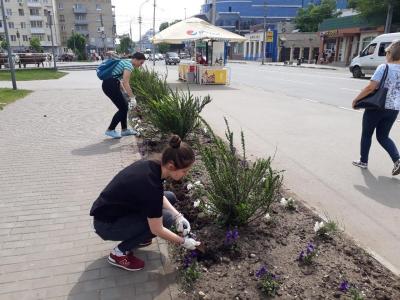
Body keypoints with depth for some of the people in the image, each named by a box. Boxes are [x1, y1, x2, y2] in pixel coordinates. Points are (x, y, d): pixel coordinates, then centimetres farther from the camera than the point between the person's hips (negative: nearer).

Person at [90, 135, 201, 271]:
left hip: (119, 208, 8)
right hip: (106, 224, -8)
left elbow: (160, 197, 9)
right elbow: (156, 229, -22)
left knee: (170, 197, 5)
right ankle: (120, 252, -4)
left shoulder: (153, 166, -9)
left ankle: (135, 237, 15)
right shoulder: (151, 185, -33)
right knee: (166, 218, -17)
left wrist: (178, 216, -4)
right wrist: (183, 241, -8)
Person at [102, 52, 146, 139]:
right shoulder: (129, 65, -13)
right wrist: (132, 97, -22)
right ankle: (110, 130, 6)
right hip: (110, 85, -10)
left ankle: (124, 130, 21)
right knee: (123, 108, -3)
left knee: (125, 105, 14)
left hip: (110, 84, 10)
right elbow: (126, 83, -23)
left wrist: (125, 92, 18)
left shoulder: (126, 62, 17)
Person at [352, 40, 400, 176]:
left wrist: (356, 99, -12)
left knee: (366, 134, 13)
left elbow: (371, 87, -22)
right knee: (383, 136, 17)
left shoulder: (384, 68, -14)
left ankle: (363, 161, 22)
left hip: (376, 107, -5)